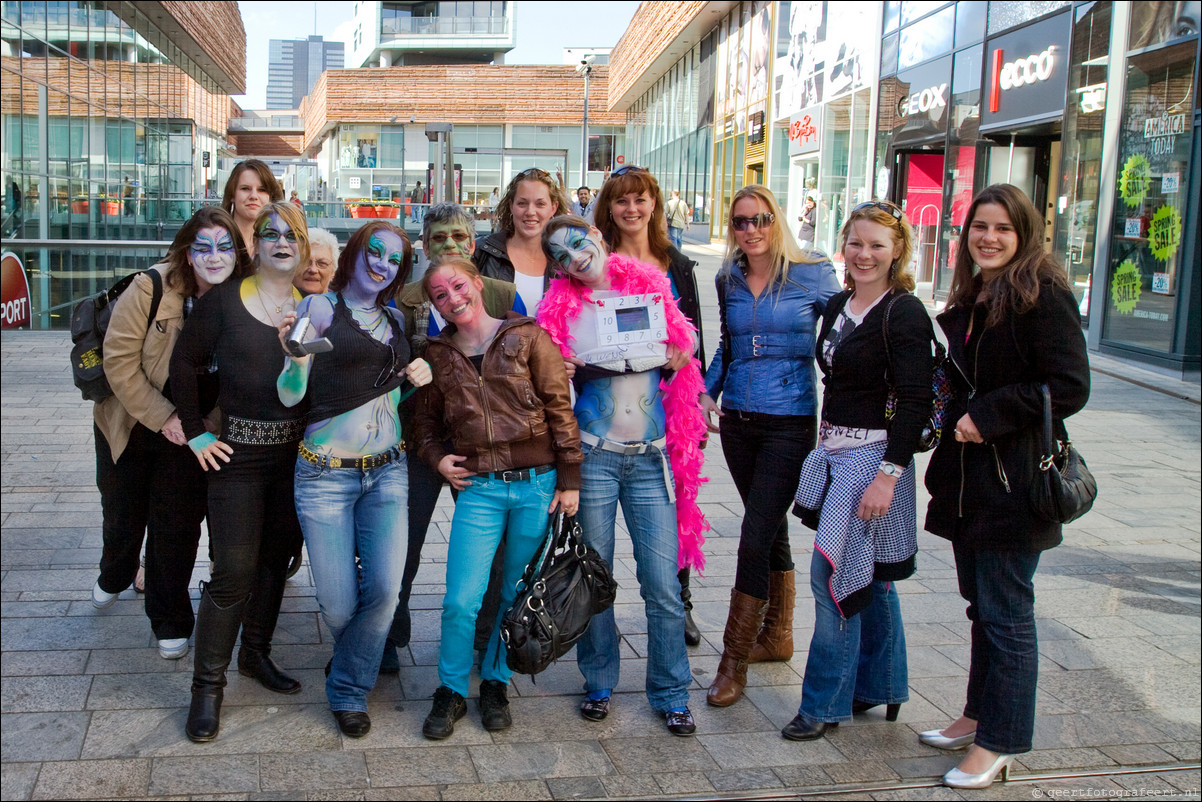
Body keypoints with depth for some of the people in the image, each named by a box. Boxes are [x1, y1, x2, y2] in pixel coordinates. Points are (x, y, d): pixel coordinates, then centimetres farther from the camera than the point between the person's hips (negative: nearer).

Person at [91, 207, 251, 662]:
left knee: (177, 526, 4)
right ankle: (114, 576, 51)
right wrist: (163, 418, -19)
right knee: (122, 513, 19)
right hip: (130, 425, 0)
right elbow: (118, 358, -19)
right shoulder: (151, 290, -20)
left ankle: (170, 622, 23)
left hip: (193, 434, 0)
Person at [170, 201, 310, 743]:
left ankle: (256, 653, 33)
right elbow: (184, 362, 1)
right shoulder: (224, 299, -2)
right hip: (237, 452, -3)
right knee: (233, 571, -5)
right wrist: (196, 433, -3)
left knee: (276, 557, 14)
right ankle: (208, 686, 9)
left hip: (295, 452, 3)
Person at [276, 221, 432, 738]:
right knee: (338, 607, -4)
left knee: (385, 589, -8)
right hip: (326, 474, -4)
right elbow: (290, 396, -6)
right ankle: (351, 654, 34)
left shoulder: (394, 319, 14)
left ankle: (349, 690, 16)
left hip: (387, 469, 5)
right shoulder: (320, 307, -2)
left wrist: (419, 376, 5)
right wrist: (296, 358, -27)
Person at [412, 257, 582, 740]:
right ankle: (451, 693, 16)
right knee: (461, 601, -5)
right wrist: (436, 458, 2)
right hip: (478, 488, 2)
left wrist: (570, 479, -4)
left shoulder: (527, 337, 0)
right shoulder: (439, 355, 9)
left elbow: (559, 408, -1)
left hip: (537, 484, -1)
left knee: (517, 596, 9)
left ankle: (495, 684, 29)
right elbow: (425, 420, 21)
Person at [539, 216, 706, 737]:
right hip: (593, 454, -1)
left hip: (652, 458, 1)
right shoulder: (562, 305, 3)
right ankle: (599, 684, 24)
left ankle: (671, 694, 14)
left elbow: (679, 356, 19)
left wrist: (676, 361, -2)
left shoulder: (652, 286, 8)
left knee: (663, 583, -1)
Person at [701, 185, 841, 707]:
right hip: (738, 422, 5)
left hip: (790, 423, -5)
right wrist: (708, 391, 6)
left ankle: (734, 661, 1)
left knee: (755, 538, -9)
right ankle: (777, 635, 34)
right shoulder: (728, 281, 8)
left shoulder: (813, 274, -5)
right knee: (769, 529, 17)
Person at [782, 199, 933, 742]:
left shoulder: (904, 314, -12)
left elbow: (914, 403, -17)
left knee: (833, 573, -7)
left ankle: (826, 702, 6)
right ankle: (880, 685, 31)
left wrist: (888, 474, -22)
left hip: (875, 456, -8)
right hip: (835, 452, 8)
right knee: (868, 577, 17)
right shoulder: (837, 305, 11)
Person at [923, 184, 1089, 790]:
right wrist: (955, 418, 7)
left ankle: (998, 744, 10)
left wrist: (988, 415, -18)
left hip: (1014, 481, -8)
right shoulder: (970, 300, 13)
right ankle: (979, 714, 30)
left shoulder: (1043, 297, -12)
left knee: (1006, 613, 0)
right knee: (981, 604, 17)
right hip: (968, 478, 8)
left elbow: (1070, 387, -18)